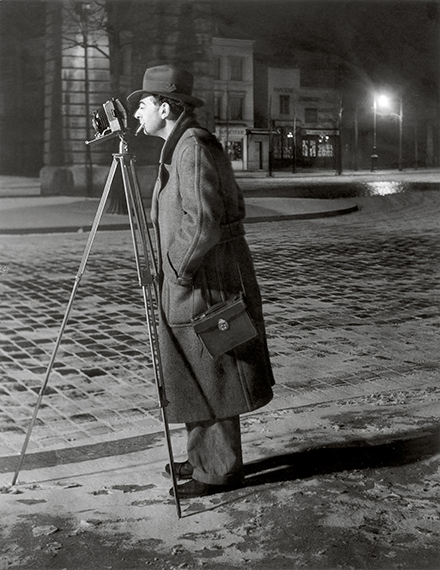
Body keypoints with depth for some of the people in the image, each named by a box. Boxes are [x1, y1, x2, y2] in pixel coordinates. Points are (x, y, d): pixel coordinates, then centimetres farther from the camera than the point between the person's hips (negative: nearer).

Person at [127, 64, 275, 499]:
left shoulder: (194, 147, -16)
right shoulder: (179, 146, 16)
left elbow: (203, 222, -25)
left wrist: (180, 269, -14)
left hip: (205, 284, -10)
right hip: (190, 284, 10)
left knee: (209, 378, -1)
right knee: (196, 379, 17)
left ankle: (220, 470, 11)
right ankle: (204, 459, 29)